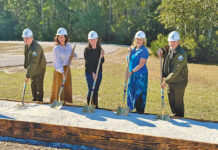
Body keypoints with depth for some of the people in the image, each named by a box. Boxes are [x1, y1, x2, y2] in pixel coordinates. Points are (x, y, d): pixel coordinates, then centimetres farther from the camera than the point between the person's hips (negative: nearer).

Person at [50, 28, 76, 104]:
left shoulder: (69, 46, 4)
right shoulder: (56, 48, -13)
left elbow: (73, 54, 21)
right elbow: (57, 61, -18)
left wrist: (73, 55, -4)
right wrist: (62, 72, -25)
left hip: (67, 68, 6)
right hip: (59, 69, -6)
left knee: (67, 85, 9)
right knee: (58, 85, -4)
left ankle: (64, 101, 20)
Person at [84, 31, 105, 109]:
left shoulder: (99, 49, 6)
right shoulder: (87, 50, -7)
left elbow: (102, 62, 7)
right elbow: (87, 63, -11)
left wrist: (102, 56, -14)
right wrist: (92, 73, -18)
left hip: (98, 73, 4)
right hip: (89, 73, -4)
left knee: (96, 91, 10)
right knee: (91, 90, -5)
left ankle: (96, 106, 19)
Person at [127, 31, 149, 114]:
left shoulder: (144, 50, -12)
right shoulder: (133, 48, 12)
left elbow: (141, 64, -18)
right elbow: (130, 60, 20)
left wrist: (131, 71, -25)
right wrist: (129, 51, 3)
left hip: (141, 75, -7)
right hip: (132, 75, 8)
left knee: (139, 93, -4)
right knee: (132, 92, 11)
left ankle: (140, 111, 6)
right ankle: (132, 109, 23)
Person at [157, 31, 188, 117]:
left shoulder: (181, 54, -23)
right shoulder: (169, 49, 3)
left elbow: (176, 71, -25)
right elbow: (164, 55, 26)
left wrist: (166, 81, -23)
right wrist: (161, 51, 2)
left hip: (179, 82, -8)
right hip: (170, 81, 8)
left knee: (178, 102, 3)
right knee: (171, 100, 19)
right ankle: (174, 115, 35)